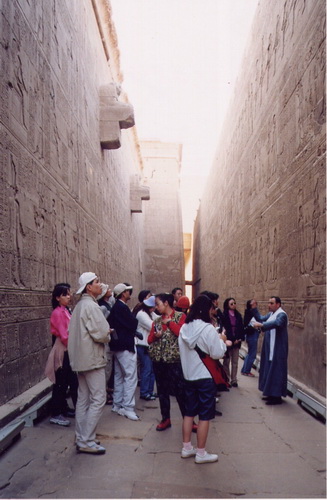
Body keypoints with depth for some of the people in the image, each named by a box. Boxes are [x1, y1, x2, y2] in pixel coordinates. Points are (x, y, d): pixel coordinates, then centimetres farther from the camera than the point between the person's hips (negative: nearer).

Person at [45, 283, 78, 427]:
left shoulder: (66, 311, 10)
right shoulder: (58, 313, -16)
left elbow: (70, 332, 9)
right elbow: (64, 336, -19)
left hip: (69, 351, 9)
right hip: (62, 351, -9)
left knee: (70, 381, 15)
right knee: (61, 383, -1)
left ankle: (63, 409, 27)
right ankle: (56, 414, 9)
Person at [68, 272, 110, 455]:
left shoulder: (80, 306, 14)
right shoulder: (91, 306, -17)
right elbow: (101, 334, -22)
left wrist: (104, 333, 7)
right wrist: (107, 337, -1)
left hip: (81, 358, 10)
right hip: (92, 358, -10)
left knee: (83, 399, 13)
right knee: (98, 399, -5)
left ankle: (82, 439, 19)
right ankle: (87, 442, -1)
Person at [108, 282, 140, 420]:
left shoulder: (115, 307, 11)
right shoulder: (122, 307, -18)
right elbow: (133, 325, -18)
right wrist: (134, 319, 4)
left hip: (117, 345, 10)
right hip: (126, 346, -10)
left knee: (119, 375, 16)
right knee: (130, 376, -7)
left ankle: (117, 405, 24)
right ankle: (128, 407, -6)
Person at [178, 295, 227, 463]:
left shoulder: (184, 328, 2)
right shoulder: (208, 329, -18)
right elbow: (217, 353, -17)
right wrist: (222, 341, 2)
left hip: (188, 376, 7)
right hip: (205, 377, -7)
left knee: (189, 412, 17)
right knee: (205, 415, 4)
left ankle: (186, 448, 25)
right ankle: (201, 453, 12)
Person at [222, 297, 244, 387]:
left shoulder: (238, 315, 9)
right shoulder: (224, 316, -6)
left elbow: (241, 328, 10)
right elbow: (224, 329, -9)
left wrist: (240, 338, -4)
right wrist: (232, 340, -11)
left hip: (237, 341, 4)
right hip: (228, 341, -4)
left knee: (235, 362, 7)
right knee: (227, 361, 3)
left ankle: (234, 380, 13)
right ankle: (227, 380, 9)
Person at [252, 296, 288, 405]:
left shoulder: (282, 315, -16)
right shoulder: (271, 314, 12)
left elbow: (276, 323, -36)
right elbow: (261, 318, 17)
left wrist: (261, 325, -42)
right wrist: (254, 308, 9)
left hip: (277, 348, -9)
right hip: (270, 347, 9)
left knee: (276, 370, -6)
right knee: (269, 369, 14)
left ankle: (277, 396, 0)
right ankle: (270, 392, 23)